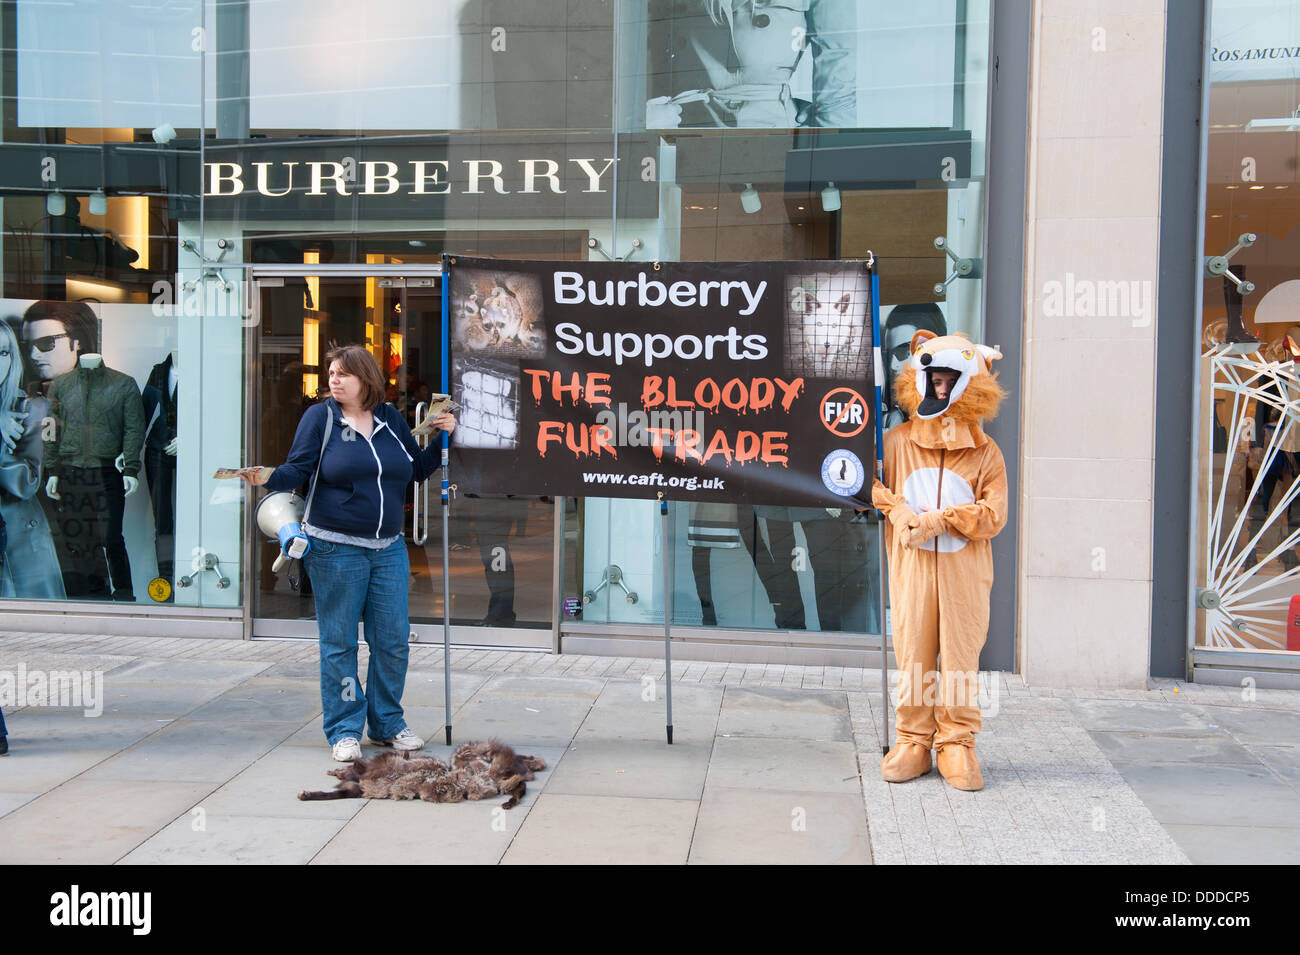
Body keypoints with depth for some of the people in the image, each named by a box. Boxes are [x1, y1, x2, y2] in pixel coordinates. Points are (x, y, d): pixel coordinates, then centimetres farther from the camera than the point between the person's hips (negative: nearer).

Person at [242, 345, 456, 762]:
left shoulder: (391, 419, 10)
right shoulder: (320, 417, 0)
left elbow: (419, 469, 18)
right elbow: (299, 469, -6)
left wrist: (443, 437, 7)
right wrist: (269, 478, -25)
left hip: (388, 548, 4)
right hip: (335, 549, -4)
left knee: (393, 640, 6)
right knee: (338, 642, 2)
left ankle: (387, 723, 22)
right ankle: (345, 731, 13)